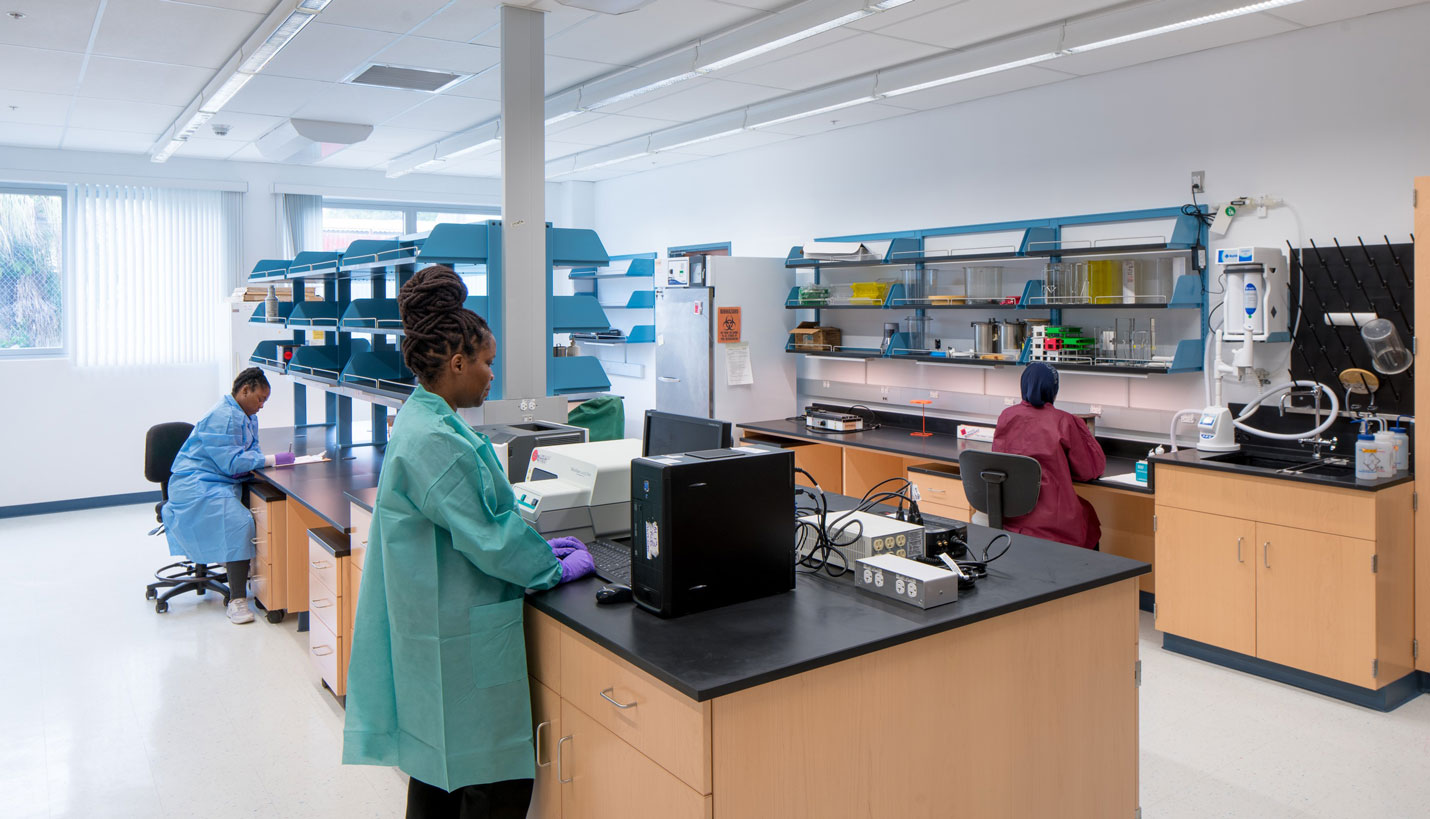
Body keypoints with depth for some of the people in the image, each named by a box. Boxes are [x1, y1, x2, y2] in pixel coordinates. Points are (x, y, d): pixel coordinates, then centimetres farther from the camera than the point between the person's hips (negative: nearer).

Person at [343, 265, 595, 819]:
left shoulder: (423, 420, 10)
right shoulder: (435, 441, -23)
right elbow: (486, 540, -20)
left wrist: (535, 545, 12)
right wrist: (558, 569, -7)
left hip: (437, 635, 11)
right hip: (462, 643, -11)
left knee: (437, 773, 21)